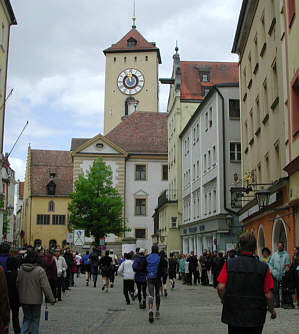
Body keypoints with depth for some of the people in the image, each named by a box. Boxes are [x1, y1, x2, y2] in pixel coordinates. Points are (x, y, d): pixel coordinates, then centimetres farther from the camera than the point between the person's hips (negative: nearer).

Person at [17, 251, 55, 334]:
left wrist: (20, 296, 18)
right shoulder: (40, 270, -17)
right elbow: (46, 286, -16)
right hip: (36, 300, -3)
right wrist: (51, 299, -9)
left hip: (24, 300, 4)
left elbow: (18, 284, 5)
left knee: (27, 318, 17)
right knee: (35, 319, 13)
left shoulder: (21, 269, -4)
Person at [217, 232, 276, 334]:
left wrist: (224, 301, 11)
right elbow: (268, 294, -7)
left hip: (233, 315, 1)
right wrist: (271, 309, 10)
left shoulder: (229, 264, -6)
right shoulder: (263, 267, -9)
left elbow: (221, 287, -9)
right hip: (255, 318, -1)